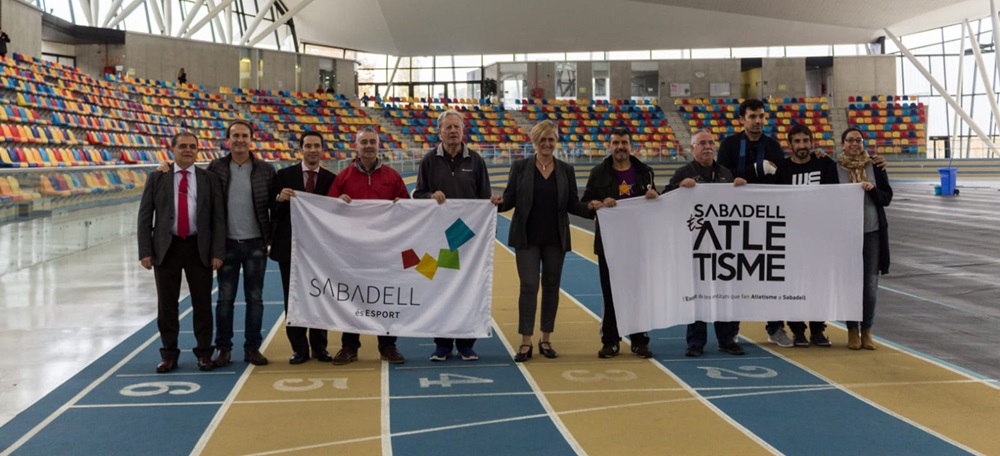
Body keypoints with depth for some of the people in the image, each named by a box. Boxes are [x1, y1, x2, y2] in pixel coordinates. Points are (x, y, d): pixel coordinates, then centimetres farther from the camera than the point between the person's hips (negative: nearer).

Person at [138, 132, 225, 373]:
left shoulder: (209, 179, 4)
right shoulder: (157, 178, 5)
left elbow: (218, 218, 2)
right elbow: (145, 216, 3)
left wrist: (218, 252, -6)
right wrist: (145, 251, -5)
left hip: (199, 248, 0)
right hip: (166, 247, 0)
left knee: (202, 303, 4)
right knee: (166, 304, 6)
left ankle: (204, 353, 16)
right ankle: (169, 354, 17)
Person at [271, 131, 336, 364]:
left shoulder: (330, 179, 4)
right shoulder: (284, 176, 2)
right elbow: (274, 212, -1)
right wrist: (279, 199, -20)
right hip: (290, 247, 0)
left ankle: (319, 346, 16)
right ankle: (299, 348, 12)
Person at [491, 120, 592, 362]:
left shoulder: (566, 170, 6)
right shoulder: (520, 167, 1)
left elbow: (573, 204, 6)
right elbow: (510, 198, 0)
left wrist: (591, 208, -13)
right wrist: (500, 202, -22)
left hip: (555, 238, 2)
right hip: (527, 237, -2)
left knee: (551, 286, 7)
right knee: (529, 286, -6)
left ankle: (546, 339, 17)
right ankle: (525, 342, -1)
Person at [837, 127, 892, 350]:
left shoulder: (875, 167, 5)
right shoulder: (834, 168, 0)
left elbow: (887, 197, 3)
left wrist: (872, 189, -13)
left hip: (873, 231, 1)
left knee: (870, 284, 1)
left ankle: (866, 330, 13)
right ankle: (852, 331, 13)